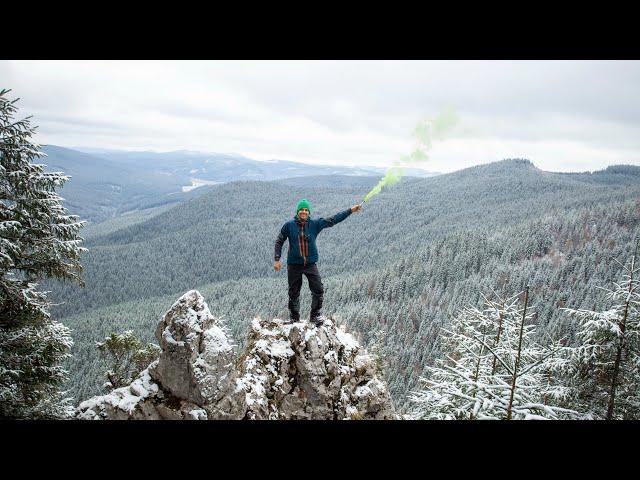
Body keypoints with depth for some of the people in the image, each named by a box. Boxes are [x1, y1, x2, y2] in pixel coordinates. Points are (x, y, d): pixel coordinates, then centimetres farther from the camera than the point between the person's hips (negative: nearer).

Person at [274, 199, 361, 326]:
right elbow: (279, 241, 2)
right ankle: (294, 318, 24)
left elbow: (333, 220, 0)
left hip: (311, 264, 1)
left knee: (318, 290, -4)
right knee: (294, 293, 8)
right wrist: (277, 259, -5)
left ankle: (315, 315, 14)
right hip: (294, 264, -1)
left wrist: (350, 210, -3)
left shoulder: (315, 224, -2)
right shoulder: (289, 225, -5)